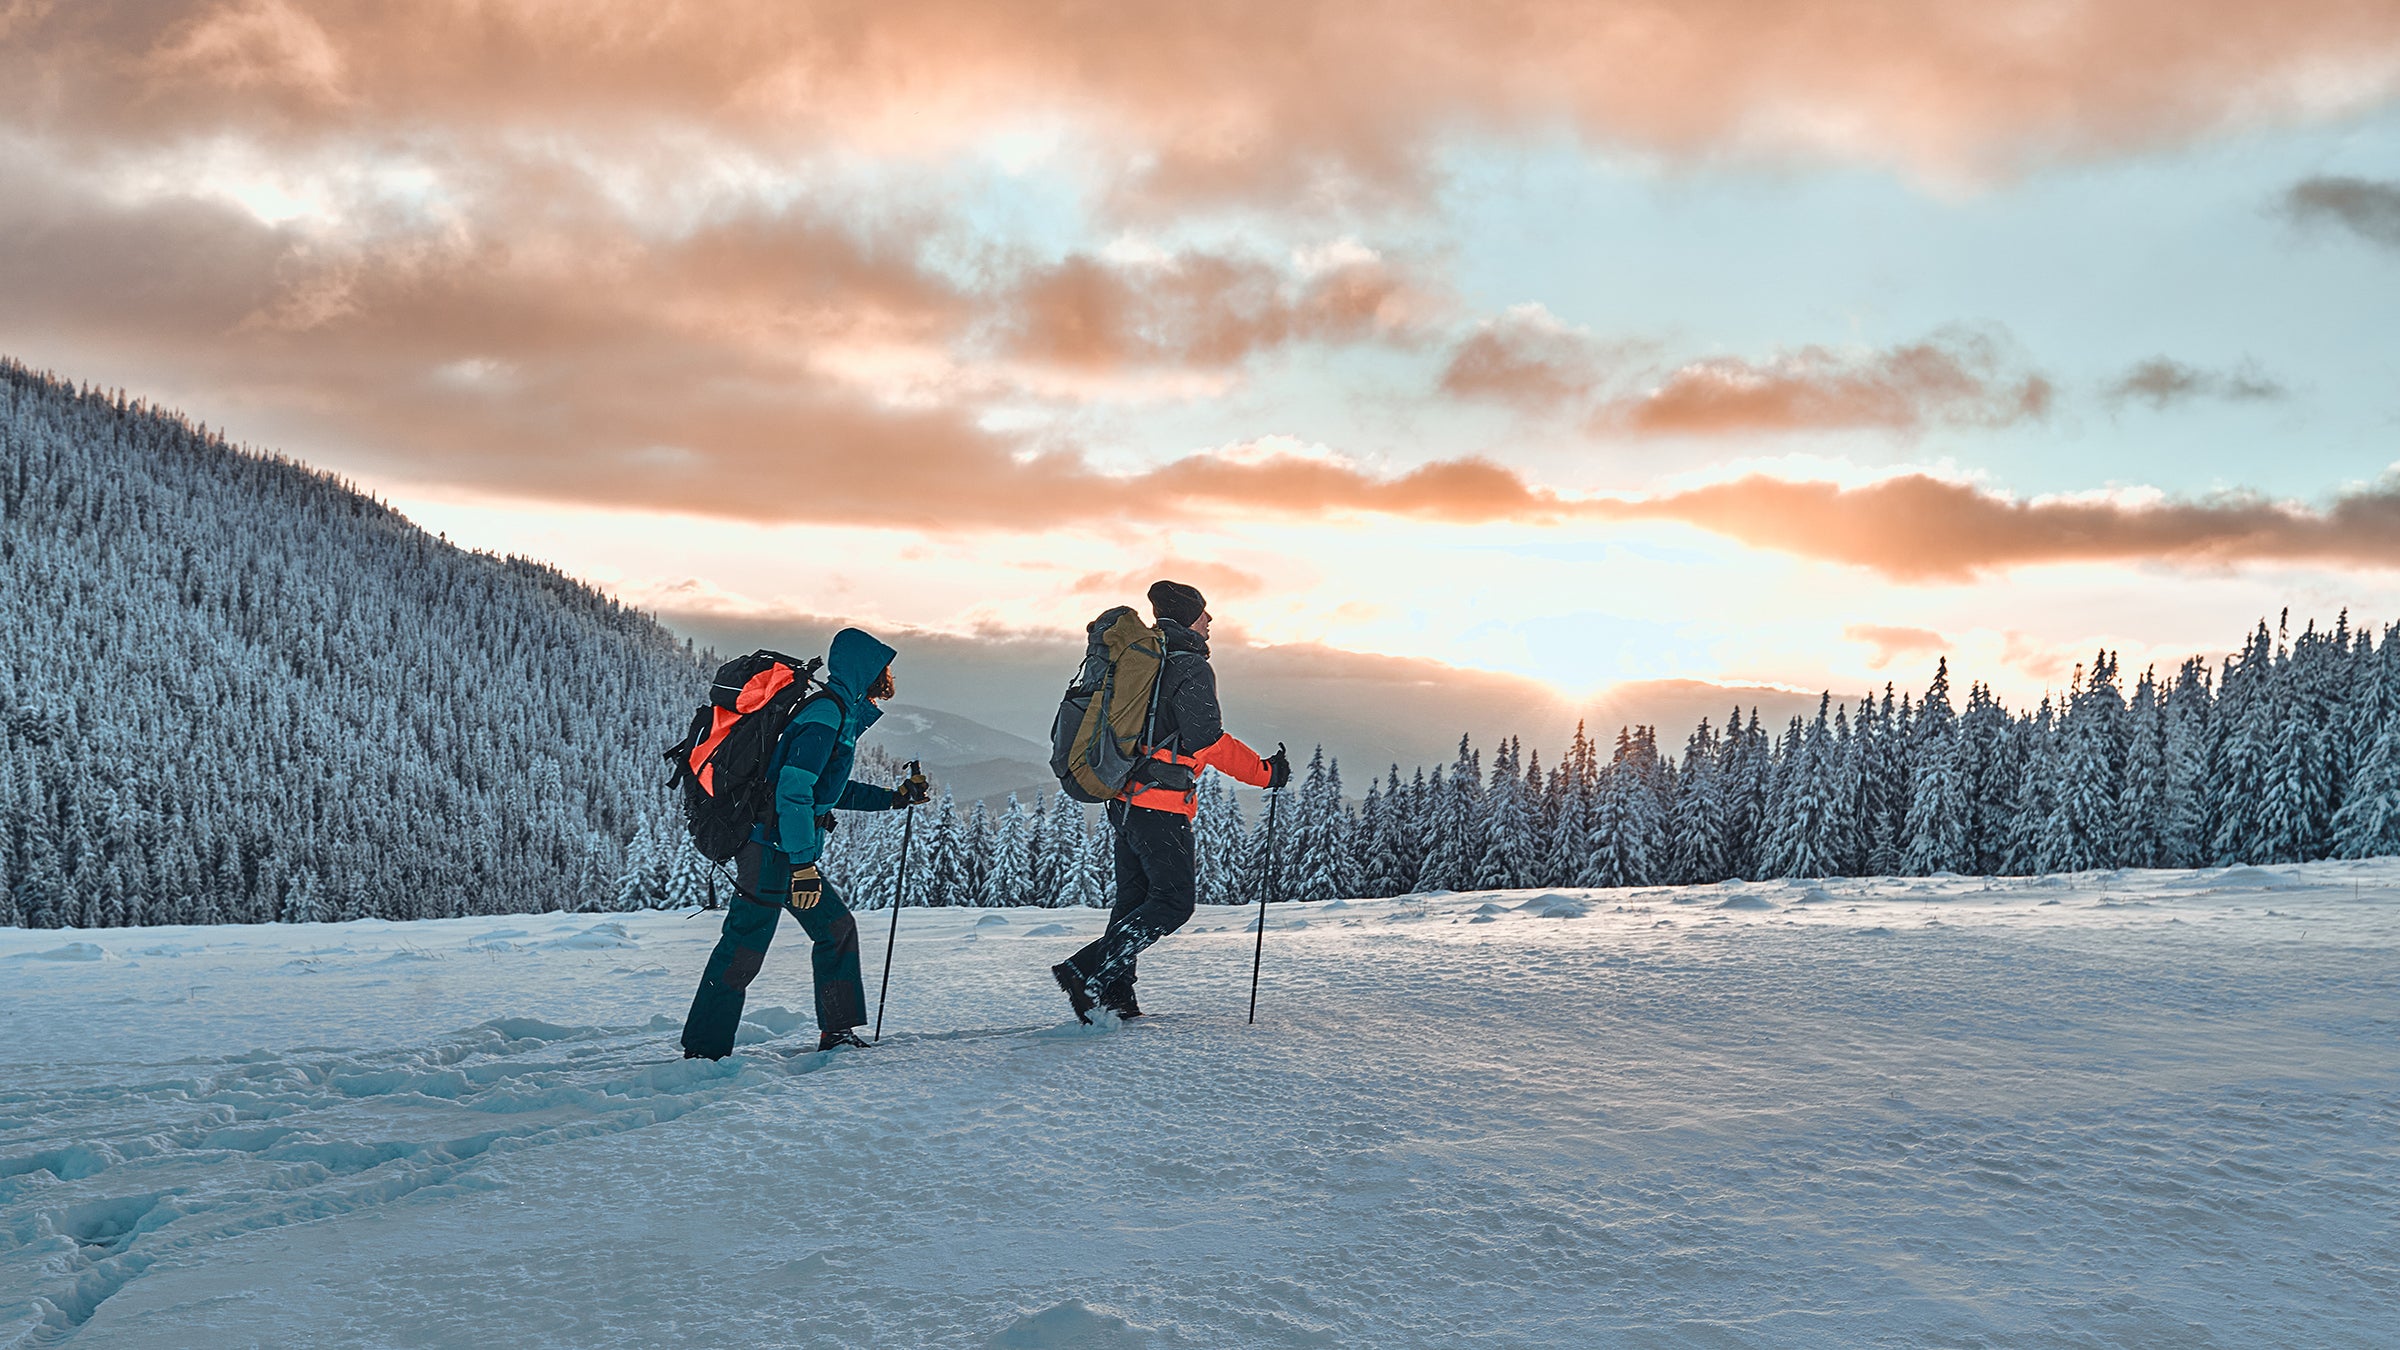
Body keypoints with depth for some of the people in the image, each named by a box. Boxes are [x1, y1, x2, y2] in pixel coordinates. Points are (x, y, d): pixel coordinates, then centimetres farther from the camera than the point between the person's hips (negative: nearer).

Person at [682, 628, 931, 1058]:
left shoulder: (841, 713, 17)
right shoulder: (826, 713, -14)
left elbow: (830, 791, 28)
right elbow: (793, 791, -23)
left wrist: (895, 797, 27)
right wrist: (804, 864, -25)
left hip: (790, 851, 11)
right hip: (772, 848, -11)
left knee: (837, 926, 14)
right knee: (744, 948, -8)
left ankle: (836, 1032, 19)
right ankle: (704, 1050, -3)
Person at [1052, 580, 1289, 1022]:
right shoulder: (1191, 668, -11)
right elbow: (1208, 741, -17)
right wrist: (1266, 772, -10)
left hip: (1125, 800, 9)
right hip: (1161, 806, -9)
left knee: (1134, 898, 13)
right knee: (1174, 901, -6)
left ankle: (1114, 995, 10)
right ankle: (1086, 972, -13)